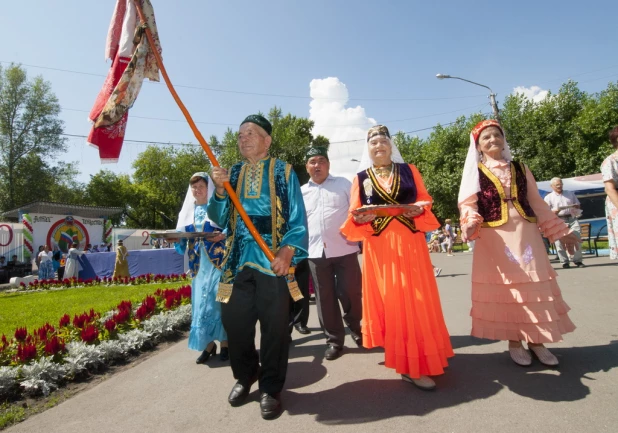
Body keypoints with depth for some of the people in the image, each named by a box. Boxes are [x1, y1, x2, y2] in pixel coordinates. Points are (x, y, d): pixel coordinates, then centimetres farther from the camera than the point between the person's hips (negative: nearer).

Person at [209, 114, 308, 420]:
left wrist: (288, 251, -17)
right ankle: (244, 377, 33)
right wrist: (220, 190, -10)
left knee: (274, 325, 2)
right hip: (238, 259, 4)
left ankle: (271, 388, 22)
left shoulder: (283, 172, 3)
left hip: (273, 259, -3)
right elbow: (220, 219, 7)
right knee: (234, 322, 8)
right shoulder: (231, 174, 14)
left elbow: (297, 217, -3)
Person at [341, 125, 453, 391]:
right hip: (379, 247, -1)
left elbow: (425, 201, 8)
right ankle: (412, 366, 10)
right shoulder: (360, 178, 8)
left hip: (410, 244, 1)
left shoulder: (409, 171, 11)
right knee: (390, 301, -1)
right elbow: (353, 216, 3)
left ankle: (413, 362, 19)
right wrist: (360, 219, -18)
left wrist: (419, 210, -13)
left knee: (416, 300, 3)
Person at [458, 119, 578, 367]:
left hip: (526, 234, 4)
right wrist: (470, 223, -28)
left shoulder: (520, 169, 14)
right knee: (505, 288, 0)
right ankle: (514, 342, 13)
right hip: (494, 238, -3)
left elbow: (537, 203, 16)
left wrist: (559, 231, 14)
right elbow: (468, 204, -8)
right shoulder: (474, 172, 3)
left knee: (534, 286, 4)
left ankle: (536, 341, 17)